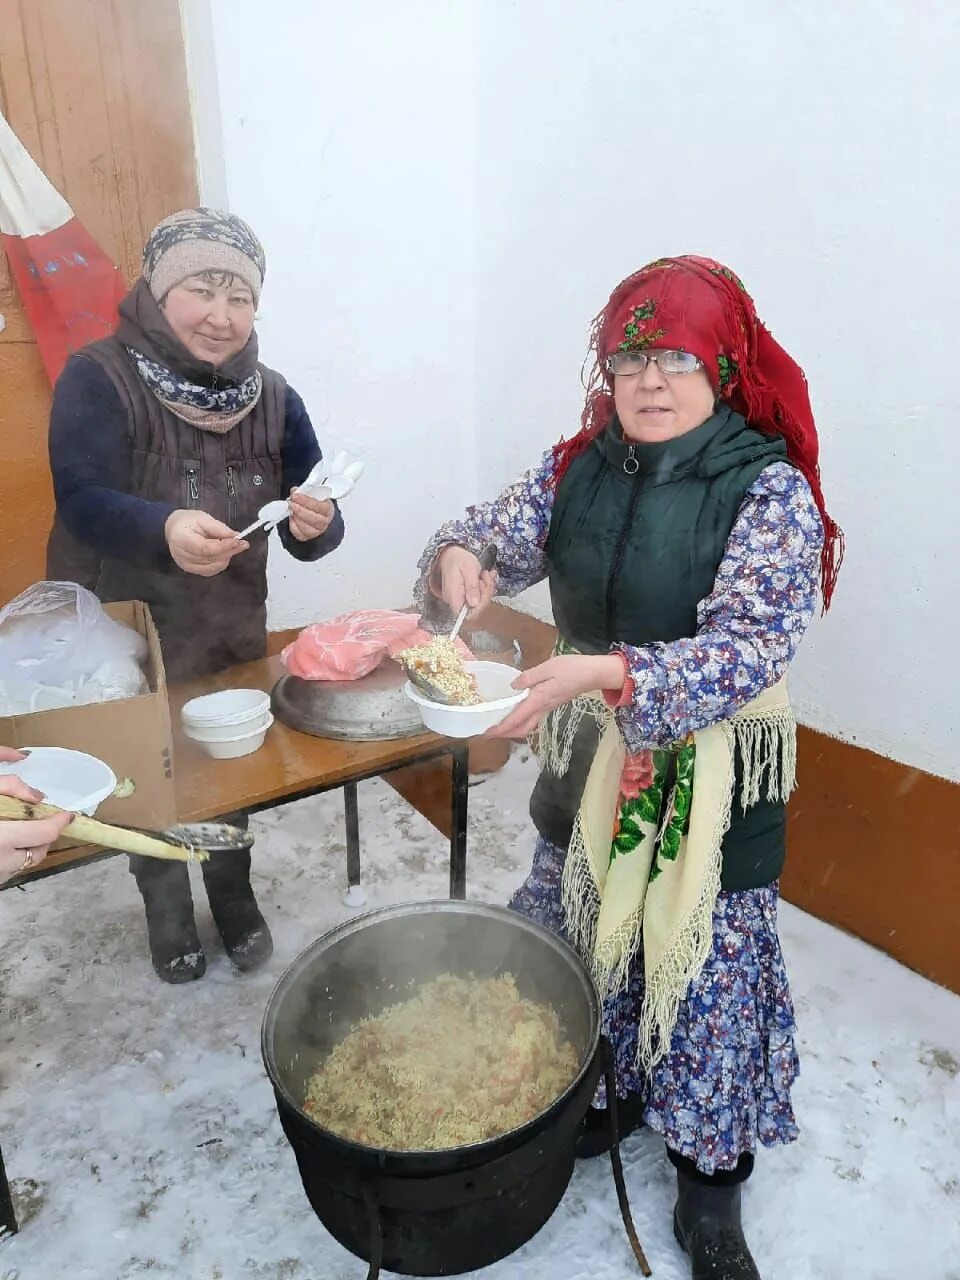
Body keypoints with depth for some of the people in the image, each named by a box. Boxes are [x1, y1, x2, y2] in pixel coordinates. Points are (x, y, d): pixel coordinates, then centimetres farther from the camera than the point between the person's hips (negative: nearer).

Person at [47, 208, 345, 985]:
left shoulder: (270, 398, -4)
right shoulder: (99, 379, -15)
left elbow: (309, 532, -9)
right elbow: (82, 499, -28)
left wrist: (314, 525, -33)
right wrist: (164, 529, -49)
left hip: (234, 637, 3)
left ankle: (236, 898, 47)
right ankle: (168, 912, 45)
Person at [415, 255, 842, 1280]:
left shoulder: (769, 491, -15)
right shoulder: (580, 467, 0)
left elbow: (748, 649, -24)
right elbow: (494, 534, 2)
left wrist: (605, 674, -38)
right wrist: (458, 557, -23)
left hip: (712, 774, -4)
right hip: (589, 755, 5)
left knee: (706, 962, 11)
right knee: (579, 935, 19)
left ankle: (709, 1181, 37)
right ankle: (601, 1096, 49)